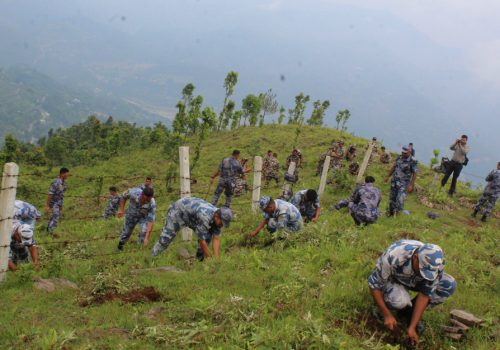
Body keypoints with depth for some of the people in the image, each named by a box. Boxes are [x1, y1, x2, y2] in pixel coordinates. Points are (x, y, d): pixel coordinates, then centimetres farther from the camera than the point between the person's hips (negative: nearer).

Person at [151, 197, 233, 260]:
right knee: (165, 239, -7)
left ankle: (199, 259, 5)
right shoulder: (205, 217, -43)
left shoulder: (218, 217, -19)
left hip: (191, 215, 7)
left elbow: (216, 239, -14)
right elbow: (202, 240, -36)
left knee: (207, 235, -6)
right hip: (177, 211, -7)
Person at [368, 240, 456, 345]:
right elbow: (374, 284, -26)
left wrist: (412, 327, -24)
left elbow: (425, 294, -23)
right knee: (399, 300, -38)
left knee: (449, 285, -20)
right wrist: (387, 315, -24)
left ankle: (410, 312, -2)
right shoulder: (392, 257, -40)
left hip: (415, 281, 4)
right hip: (391, 280, -4)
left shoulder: (435, 263, -30)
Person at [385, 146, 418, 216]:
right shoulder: (399, 158, 5)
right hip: (394, 181, 6)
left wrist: (411, 185, -18)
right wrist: (388, 176, 21)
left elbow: (414, 174, -13)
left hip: (403, 183, -6)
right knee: (392, 198, 12)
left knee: (400, 199, -18)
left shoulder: (413, 161, -14)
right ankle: (391, 213, 26)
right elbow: (394, 167, 18)